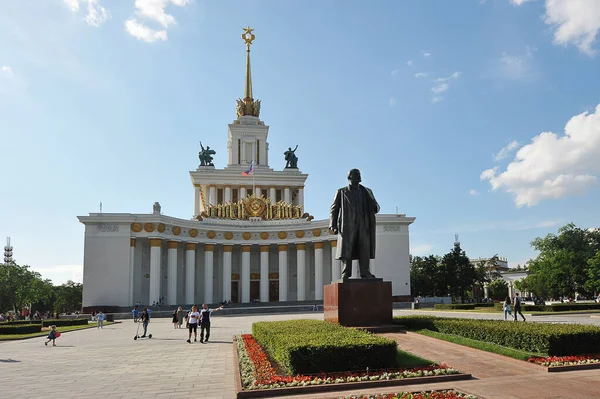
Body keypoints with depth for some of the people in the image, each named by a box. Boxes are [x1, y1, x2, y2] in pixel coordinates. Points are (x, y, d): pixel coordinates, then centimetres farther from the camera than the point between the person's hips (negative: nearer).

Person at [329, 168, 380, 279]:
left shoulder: (366, 192, 22)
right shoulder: (342, 192, 14)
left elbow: (376, 207, 18)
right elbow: (334, 209, 9)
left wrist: (375, 207, -9)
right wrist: (333, 225, -3)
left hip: (363, 225, 3)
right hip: (347, 225, -2)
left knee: (365, 249, -5)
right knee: (346, 249, -7)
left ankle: (365, 272, -3)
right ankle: (345, 274, -6)